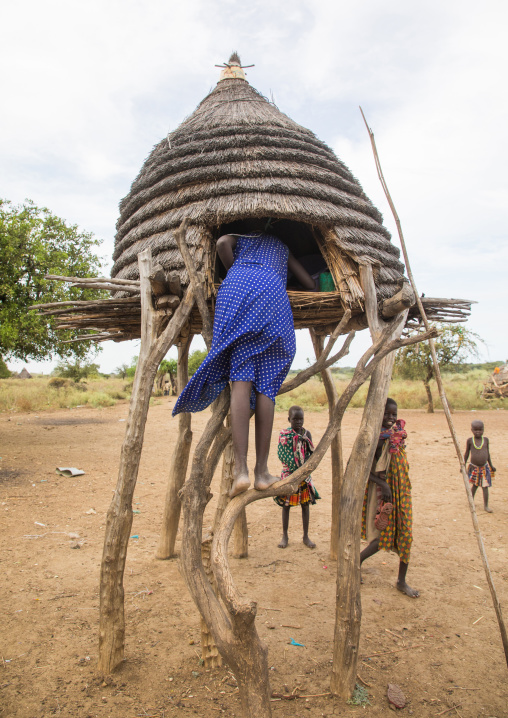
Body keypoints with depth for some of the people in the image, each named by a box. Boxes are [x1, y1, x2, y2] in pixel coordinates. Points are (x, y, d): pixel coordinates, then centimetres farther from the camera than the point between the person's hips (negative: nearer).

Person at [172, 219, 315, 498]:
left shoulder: (238, 237, 33)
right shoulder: (281, 246, 40)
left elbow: (222, 243, 8)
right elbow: (310, 283, 36)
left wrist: (234, 272, 20)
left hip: (237, 286, -1)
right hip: (273, 295, 1)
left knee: (241, 378, -11)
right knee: (266, 384, -3)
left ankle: (241, 469, -20)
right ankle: (262, 471, -6)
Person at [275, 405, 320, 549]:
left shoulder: (306, 434, 1)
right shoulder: (284, 434, -7)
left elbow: (312, 453, 2)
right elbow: (281, 453, -13)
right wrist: (295, 466, -20)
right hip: (288, 473, -2)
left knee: (305, 504, 8)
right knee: (286, 504, 7)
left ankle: (306, 536, 21)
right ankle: (285, 536, 21)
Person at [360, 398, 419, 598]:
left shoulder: (398, 434, 5)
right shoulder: (376, 438, -16)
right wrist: (382, 484, -27)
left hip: (402, 491, 6)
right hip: (383, 491, -6)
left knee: (405, 535, 8)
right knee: (384, 536, 0)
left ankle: (402, 580, 22)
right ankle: (358, 559, 27)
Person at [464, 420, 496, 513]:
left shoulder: (486, 439, -2)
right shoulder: (470, 440, -7)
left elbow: (488, 453, 8)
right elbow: (467, 453, 3)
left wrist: (491, 466, 12)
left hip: (484, 467, 1)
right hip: (474, 468, -1)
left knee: (485, 486, 0)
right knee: (475, 485, 13)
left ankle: (486, 505, 10)